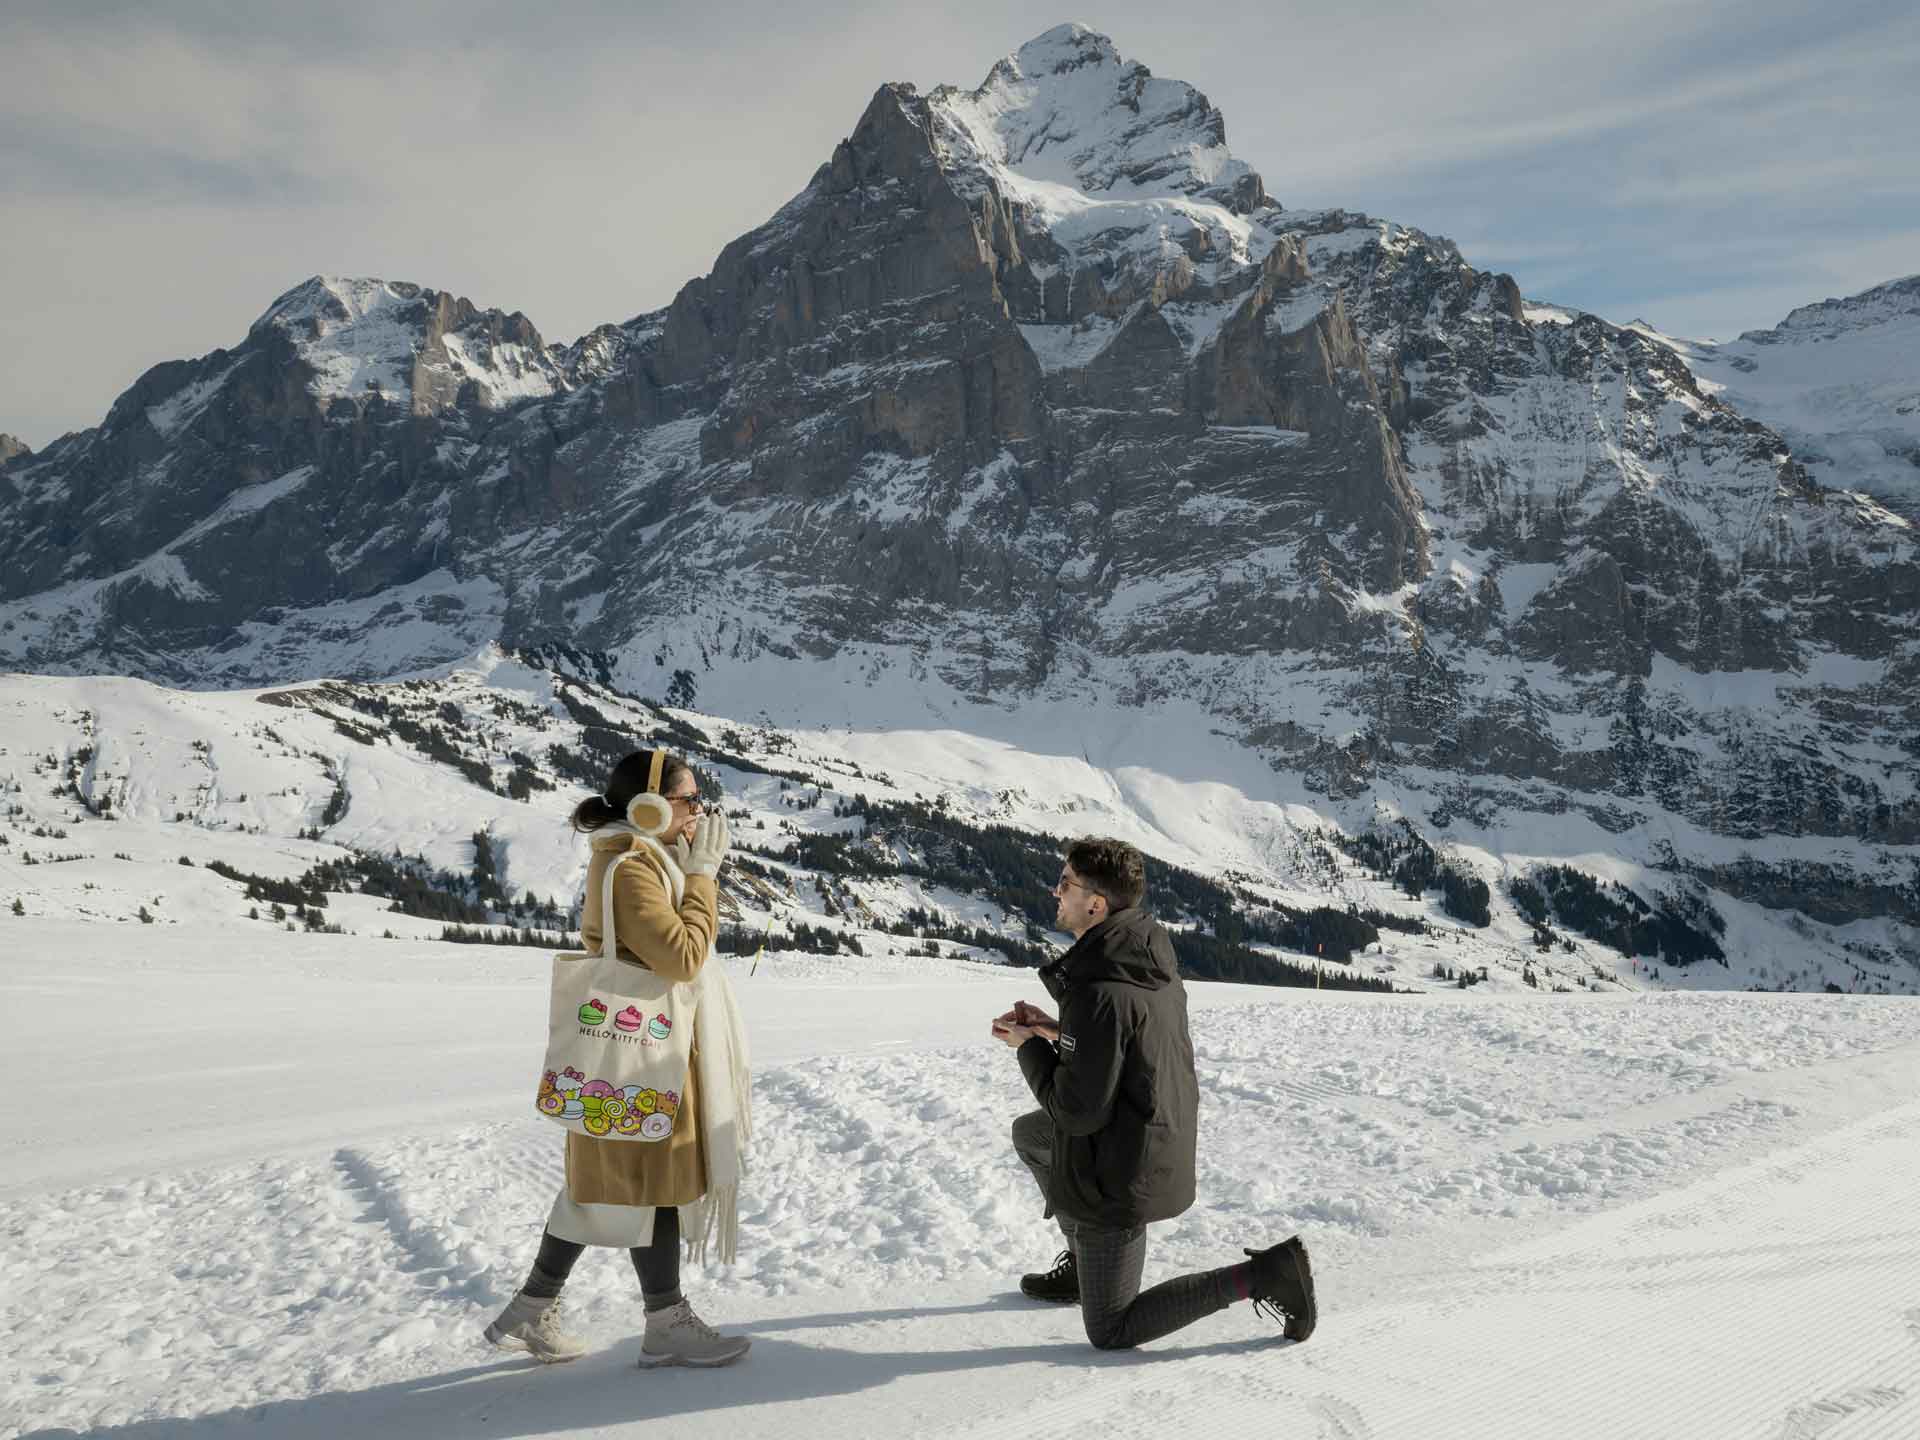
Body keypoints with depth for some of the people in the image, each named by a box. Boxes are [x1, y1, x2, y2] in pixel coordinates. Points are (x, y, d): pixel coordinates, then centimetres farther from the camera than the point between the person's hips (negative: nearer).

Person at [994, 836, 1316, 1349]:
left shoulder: (1099, 995, -30)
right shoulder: (1155, 963, -2)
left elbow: (1076, 1112, -25)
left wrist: (1030, 1047, -11)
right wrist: (1055, 1031, 5)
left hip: (1119, 1177, -9)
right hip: (1165, 1145, 9)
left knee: (1111, 1332, 6)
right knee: (1028, 1133, 30)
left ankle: (1265, 1275, -4)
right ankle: (1082, 1264, 35)